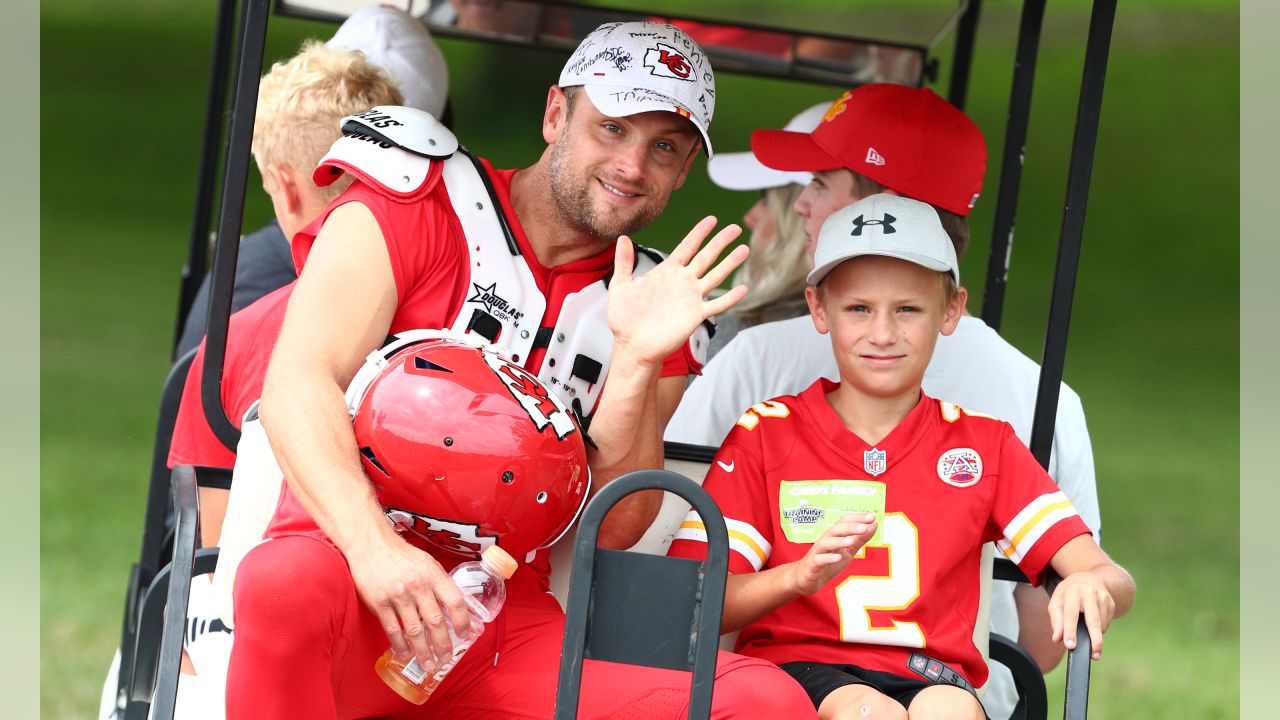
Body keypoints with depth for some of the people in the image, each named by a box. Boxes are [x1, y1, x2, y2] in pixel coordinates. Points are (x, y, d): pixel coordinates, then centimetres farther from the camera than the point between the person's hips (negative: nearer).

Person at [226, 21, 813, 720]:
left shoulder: (650, 307, 16)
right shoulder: (416, 209, 5)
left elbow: (612, 527, 8)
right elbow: (297, 385, -9)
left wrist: (636, 360, -7)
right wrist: (373, 545, -26)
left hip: (508, 630, 4)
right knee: (289, 585, -41)